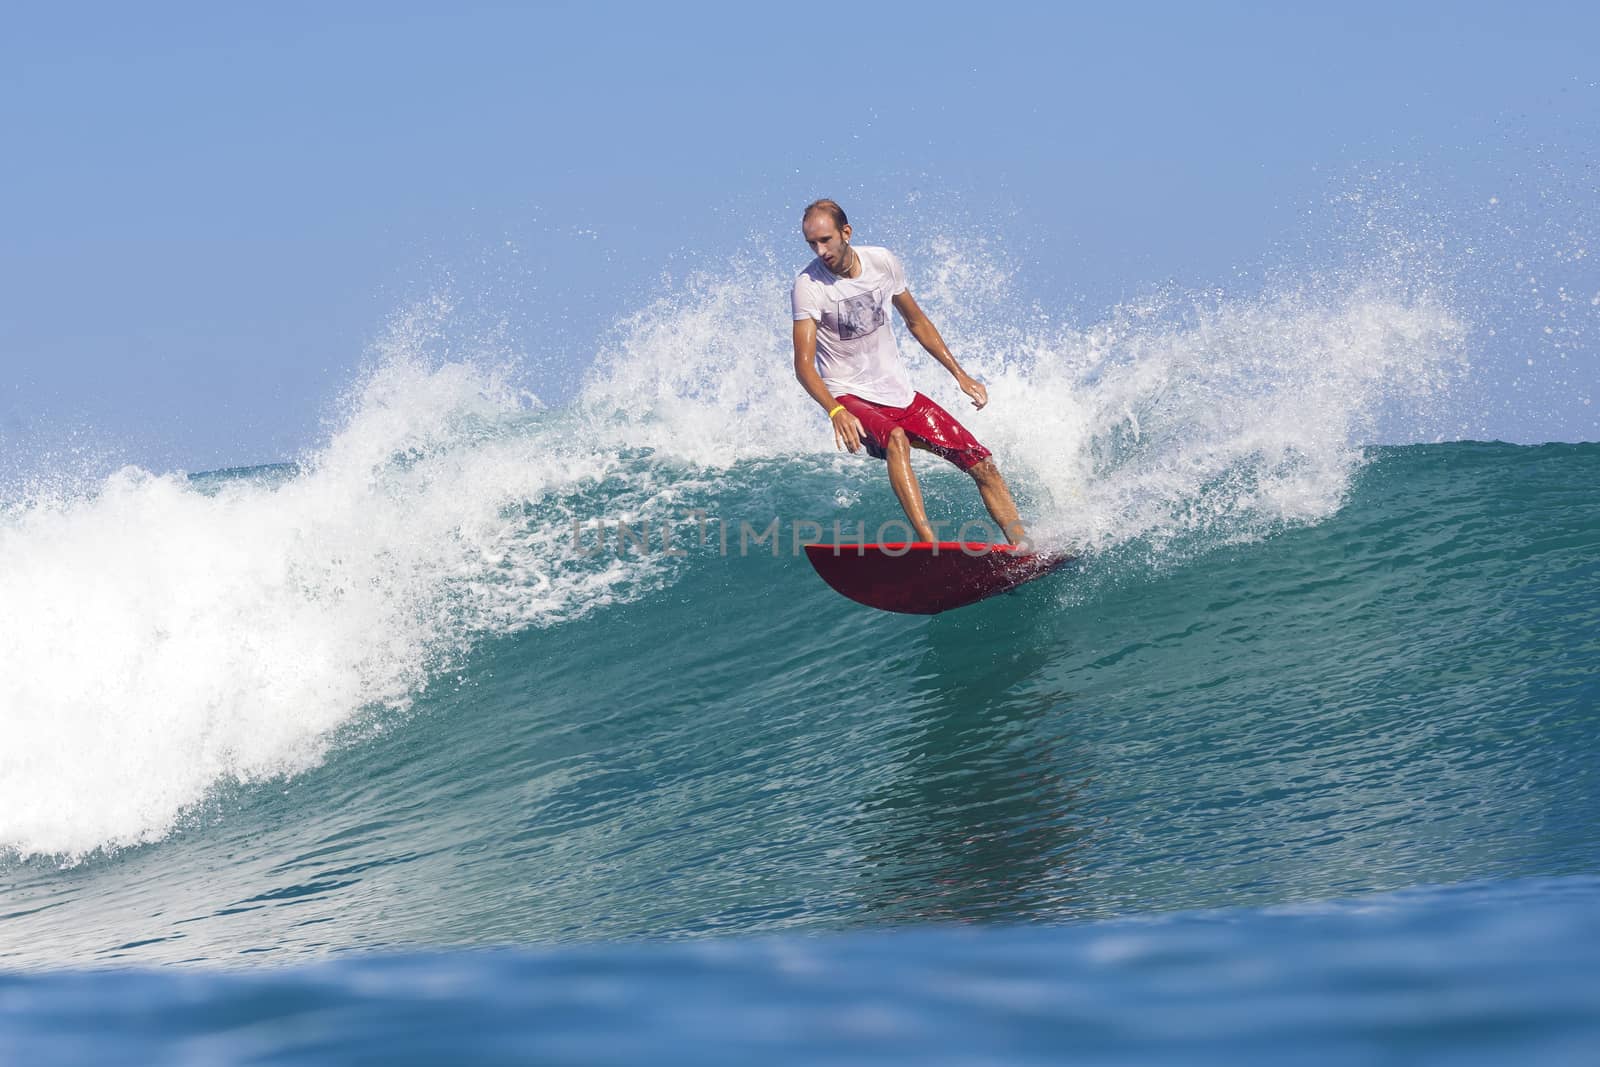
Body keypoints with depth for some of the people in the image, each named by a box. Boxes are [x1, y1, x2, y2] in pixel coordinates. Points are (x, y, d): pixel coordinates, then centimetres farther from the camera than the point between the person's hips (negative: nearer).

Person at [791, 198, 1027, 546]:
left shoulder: (882, 262, -2)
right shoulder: (809, 285, -17)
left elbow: (917, 323, 15)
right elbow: (804, 364, -24)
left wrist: (960, 374, 14)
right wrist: (836, 412, -39)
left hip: (900, 394, 6)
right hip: (852, 399, -6)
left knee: (983, 465, 0)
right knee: (896, 439, -38)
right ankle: (929, 543, -47)